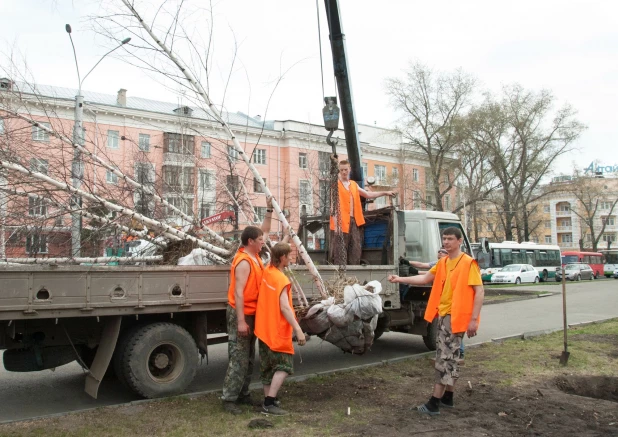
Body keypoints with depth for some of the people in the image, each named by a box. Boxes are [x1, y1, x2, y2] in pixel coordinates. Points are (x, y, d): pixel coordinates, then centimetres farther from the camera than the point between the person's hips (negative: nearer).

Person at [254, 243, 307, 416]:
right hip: (277, 330, -9)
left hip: (264, 328, 9)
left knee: (268, 365, 16)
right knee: (284, 366, -1)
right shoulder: (281, 279, -21)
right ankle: (269, 403, -6)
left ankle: (269, 399, 23)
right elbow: (284, 307, -27)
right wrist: (298, 329, -28)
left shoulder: (267, 272, 1)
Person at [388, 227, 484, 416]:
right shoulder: (442, 263, 11)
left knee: (445, 357, -7)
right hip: (443, 314, 8)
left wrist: (474, 319, -19)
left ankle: (434, 403, -4)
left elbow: (479, 291, -14)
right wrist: (400, 279, 3)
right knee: (449, 357, 16)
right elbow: (425, 279, 15)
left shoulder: (468, 263, -12)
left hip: (456, 316, -8)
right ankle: (448, 397, 26)